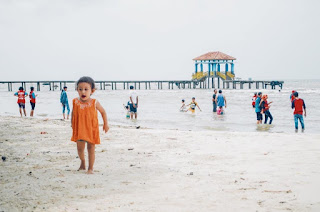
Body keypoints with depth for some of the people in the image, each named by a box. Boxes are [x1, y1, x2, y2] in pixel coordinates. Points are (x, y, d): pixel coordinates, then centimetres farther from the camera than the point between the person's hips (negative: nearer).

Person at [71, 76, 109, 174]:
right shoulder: (75, 102, -7)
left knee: (91, 149, 2)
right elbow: (73, 112, 12)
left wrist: (105, 124, 5)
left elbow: (103, 112, 2)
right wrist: (72, 123, 4)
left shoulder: (94, 103, -13)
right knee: (80, 148, 12)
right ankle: (82, 162, 40)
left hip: (91, 129, -2)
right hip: (79, 129, 3)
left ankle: (90, 168, 15)